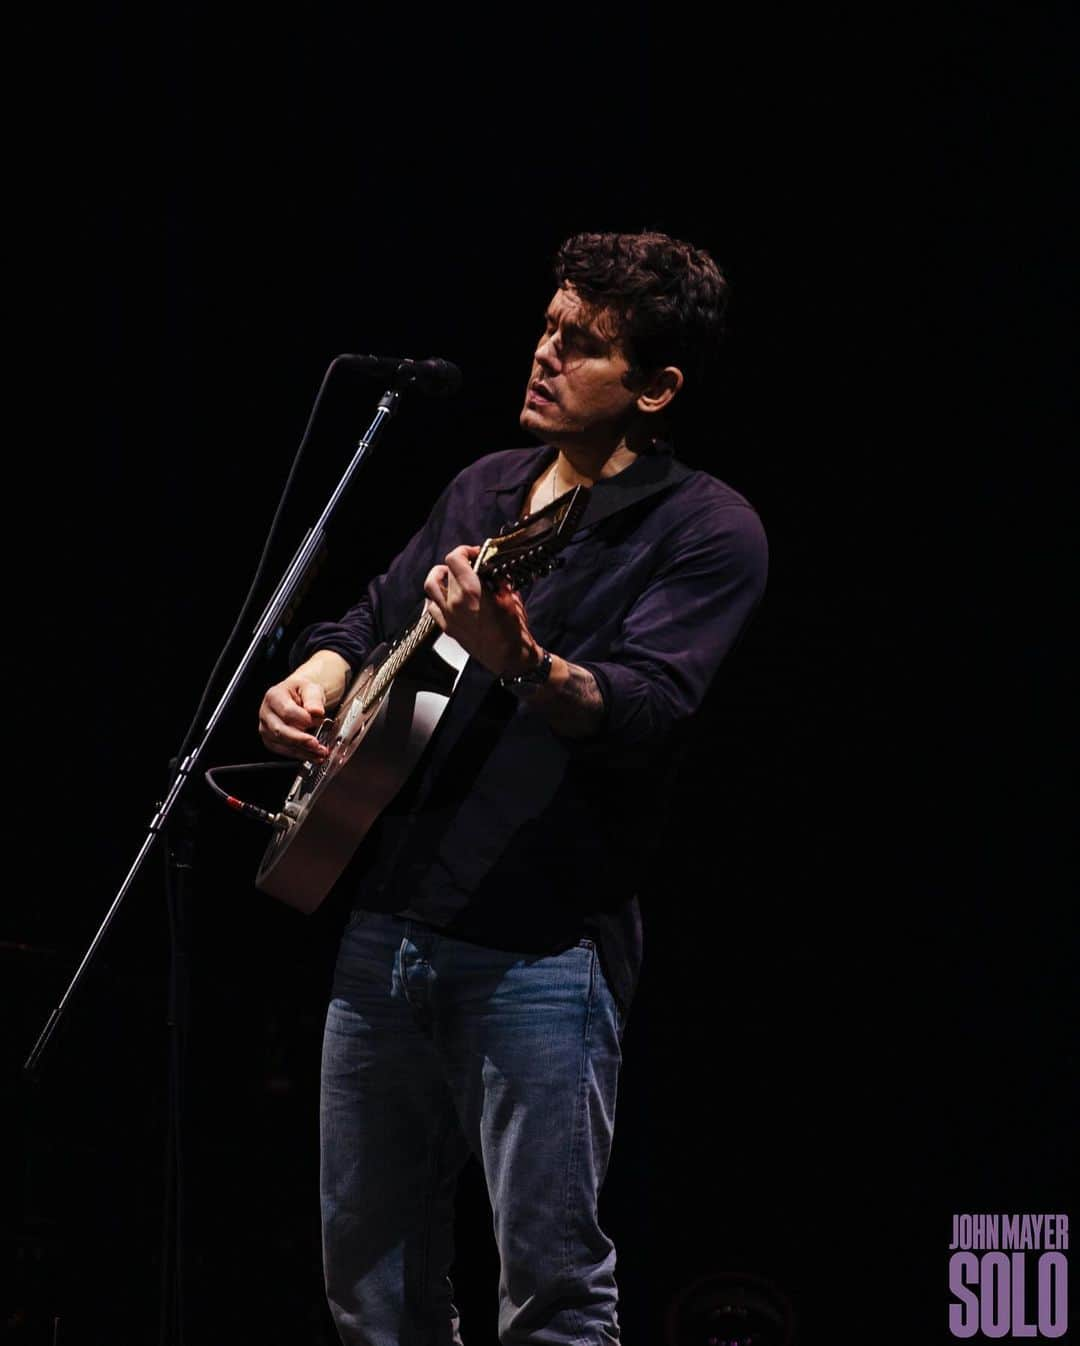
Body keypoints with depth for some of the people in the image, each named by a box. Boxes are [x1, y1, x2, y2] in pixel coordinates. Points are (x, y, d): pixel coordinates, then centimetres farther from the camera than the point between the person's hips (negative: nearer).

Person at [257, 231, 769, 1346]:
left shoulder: (707, 531, -7)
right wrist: (317, 679, 4)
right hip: (384, 924, 7)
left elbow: (646, 712, -21)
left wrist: (523, 664, -40)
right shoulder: (485, 490, 15)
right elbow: (371, 622, 27)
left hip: (541, 950, -7)